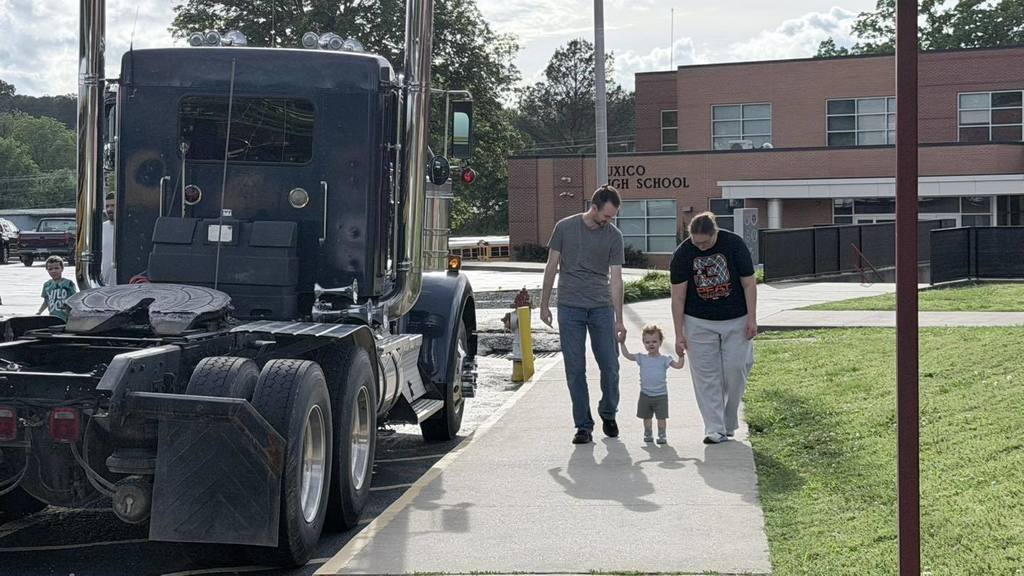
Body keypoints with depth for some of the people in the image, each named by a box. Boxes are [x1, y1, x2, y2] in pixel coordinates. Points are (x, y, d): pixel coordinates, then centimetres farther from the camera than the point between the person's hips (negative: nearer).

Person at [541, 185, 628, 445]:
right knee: (575, 369, 0)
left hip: (602, 308, 1)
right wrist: (544, 304, 6)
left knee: (610, 366, 0)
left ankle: (608, 414, 24)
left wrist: (619, 320, -6)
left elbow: (616, 279, -2)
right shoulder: (565, 227, 0)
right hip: (570, 307, -1)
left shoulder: (614, 236, 1)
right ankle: (583, 426, 8)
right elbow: (552, 267, 7)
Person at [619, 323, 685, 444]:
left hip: (661, 395, -2)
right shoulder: (642, 358, 3)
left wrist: (681, 355, -20)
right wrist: (622, 343, 3)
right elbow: (627, 355, 6)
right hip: (645, 394, 2)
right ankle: (648, 434, 23)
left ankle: (662, 435, 9)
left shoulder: (664, 360, -2)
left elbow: (678, 365, -6)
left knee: (661, 417, 0)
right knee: (647, 416, 11)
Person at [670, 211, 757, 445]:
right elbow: (678, 296, -7)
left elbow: (749, 283, -5)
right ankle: (715, 430, 0)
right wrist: (679, 334, -9)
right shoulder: (682, 254, -10)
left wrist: (752, 319, -8)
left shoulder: (734, 244, -11)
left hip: (736, 320, 0)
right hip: (699, 322, 0)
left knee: (736, 370, -1)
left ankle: (729, 423, 17)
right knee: (706, 375, -3)